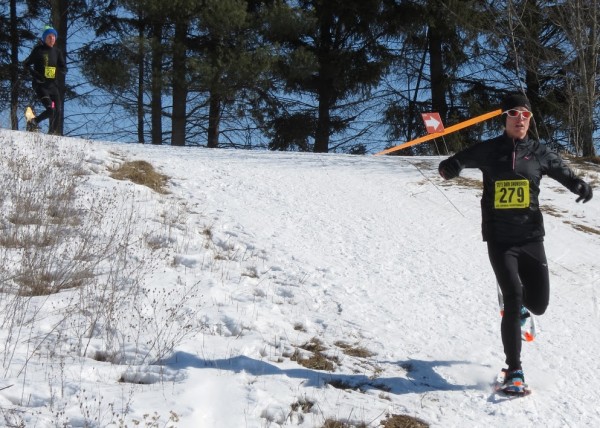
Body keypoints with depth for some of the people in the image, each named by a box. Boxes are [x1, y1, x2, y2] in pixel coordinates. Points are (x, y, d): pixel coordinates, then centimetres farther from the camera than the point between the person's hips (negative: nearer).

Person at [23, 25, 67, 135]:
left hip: (52, 84, 5)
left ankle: (52, 133, 7)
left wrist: (57, 70, -11)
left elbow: (64, 69, 10)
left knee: (58, 110, -4)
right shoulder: (38, 50, -3)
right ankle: (33, 121, 6)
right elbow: (27, 64, 1)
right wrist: (35, 75, -14)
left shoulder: (57, 51, 10)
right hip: (40, 84, -5)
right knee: (50, 110, -18)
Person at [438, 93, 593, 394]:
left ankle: (517, 305, 44)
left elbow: (565, 174, 9)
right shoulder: (489, 151, 0)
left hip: (530, 237, 2)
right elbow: (458, 161, 4)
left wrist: (581, 186, -14)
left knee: (539, 304, 3)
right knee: (513, 298, -14)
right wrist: (449, 168, -22)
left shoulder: (539, 153, 3)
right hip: (499, 238, -2)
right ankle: (514, 371, -3)